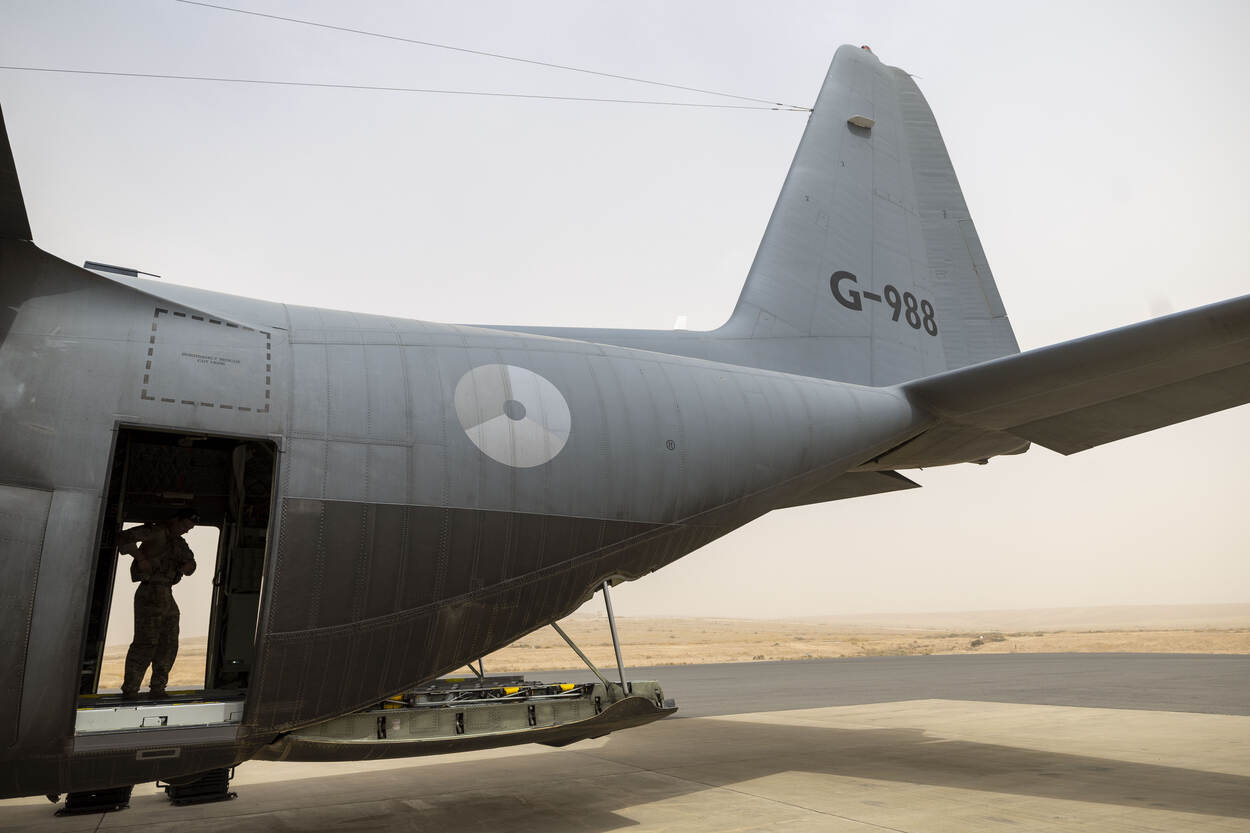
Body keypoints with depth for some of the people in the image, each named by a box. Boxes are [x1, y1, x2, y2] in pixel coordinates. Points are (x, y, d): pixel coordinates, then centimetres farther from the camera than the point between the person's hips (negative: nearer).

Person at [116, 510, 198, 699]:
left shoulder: (179, 543, 19)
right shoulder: (155, 532, -6)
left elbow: (190, 562, 20)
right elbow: (124, 538, -15)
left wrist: (186, 567, -3)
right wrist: (141, 558, -20)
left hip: (167, 596, 9)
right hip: (151, 593, -9)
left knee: (168, 644, 9)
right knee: (146, 642, -11)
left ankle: (157, 689, 17)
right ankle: (129, 691, -6)